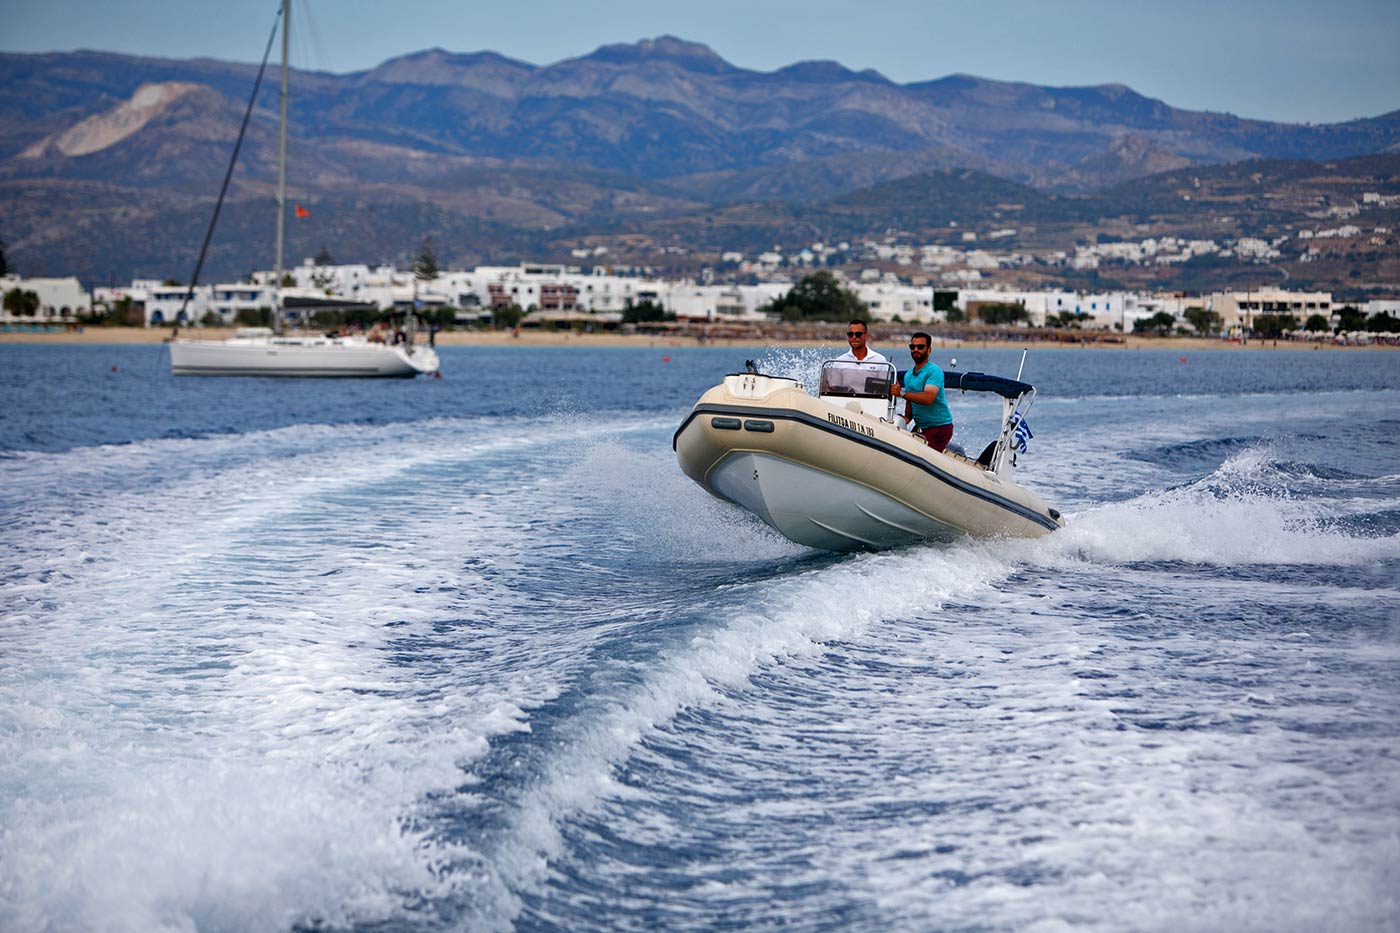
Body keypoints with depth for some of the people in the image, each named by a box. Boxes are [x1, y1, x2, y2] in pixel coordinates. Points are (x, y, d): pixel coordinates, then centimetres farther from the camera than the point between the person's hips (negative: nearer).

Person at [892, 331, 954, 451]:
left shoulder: (934, 371, -10)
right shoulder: (908, 375, 16)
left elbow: (928, 398, -25)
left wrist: (902, 393, -31)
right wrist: (906, 418, 2)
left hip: (939, 427, -8)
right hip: (920, 427, 8)